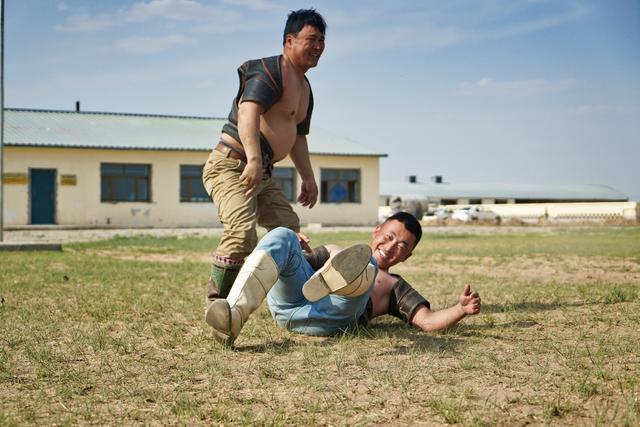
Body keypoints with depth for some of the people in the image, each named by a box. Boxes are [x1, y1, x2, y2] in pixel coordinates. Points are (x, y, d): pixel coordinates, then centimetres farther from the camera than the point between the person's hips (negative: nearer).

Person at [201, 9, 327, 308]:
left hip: (262, 175, 10)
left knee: (292, 234, 12)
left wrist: (308, 178, 23)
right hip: (231, 165, -10)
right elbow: (248, 114, -30)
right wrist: (254, 160, -43)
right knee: (243, 233, -28)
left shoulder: (304, 87, 20)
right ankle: (216, 304, -17)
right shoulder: (270, 72, -13)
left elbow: (298, 136, 30)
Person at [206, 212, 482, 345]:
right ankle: (233, 315, -45)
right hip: (288, 299, 3)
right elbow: (290, 268, 33)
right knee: (282, 236, -21)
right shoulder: (333, 252, 41)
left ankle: (342, 278, -69)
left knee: (366, 261, -28)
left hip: (329, 317, -3)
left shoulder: (395, 286, 32)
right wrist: (295, 252, 13)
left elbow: (428, 321, 15)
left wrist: (461, 310, -4)